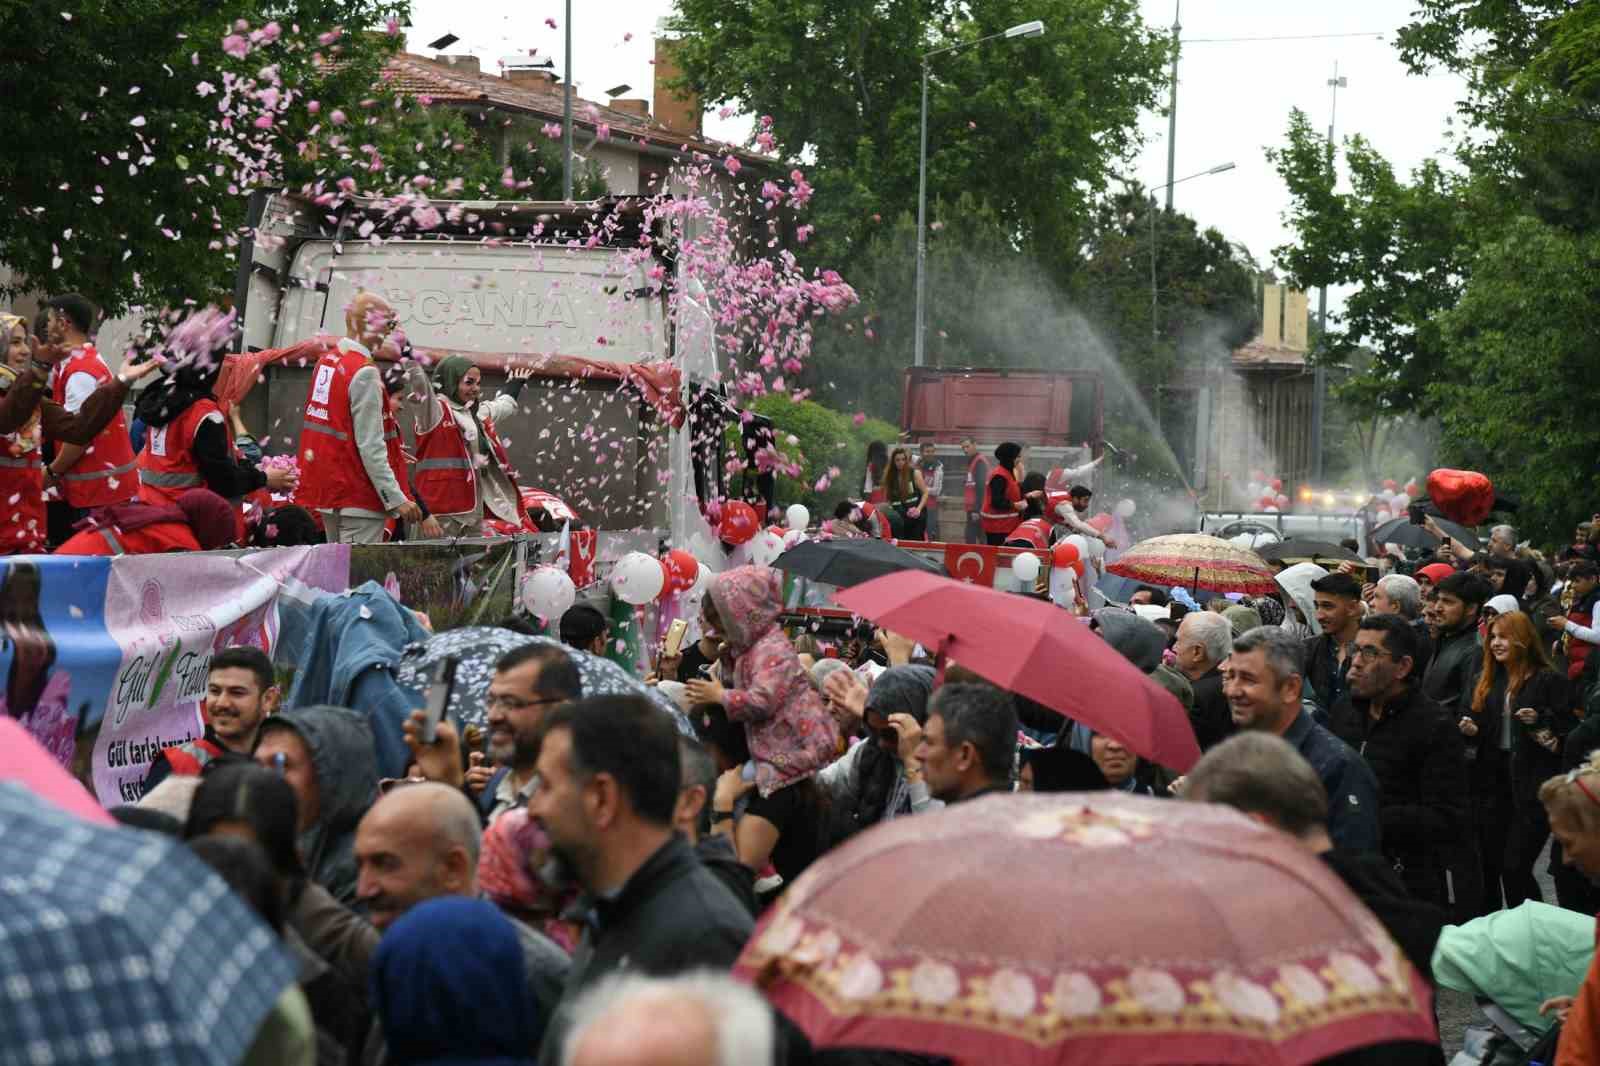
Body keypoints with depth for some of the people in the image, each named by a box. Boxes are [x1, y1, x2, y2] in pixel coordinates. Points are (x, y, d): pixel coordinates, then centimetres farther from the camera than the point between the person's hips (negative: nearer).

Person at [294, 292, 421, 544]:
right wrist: (396, 499, -19)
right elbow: (370, 445, -20)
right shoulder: (365, 373, -17)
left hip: (326, 489, 9)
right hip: (357, 494, -9)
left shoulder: (326, 360, 10)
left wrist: (391, 449, 23)